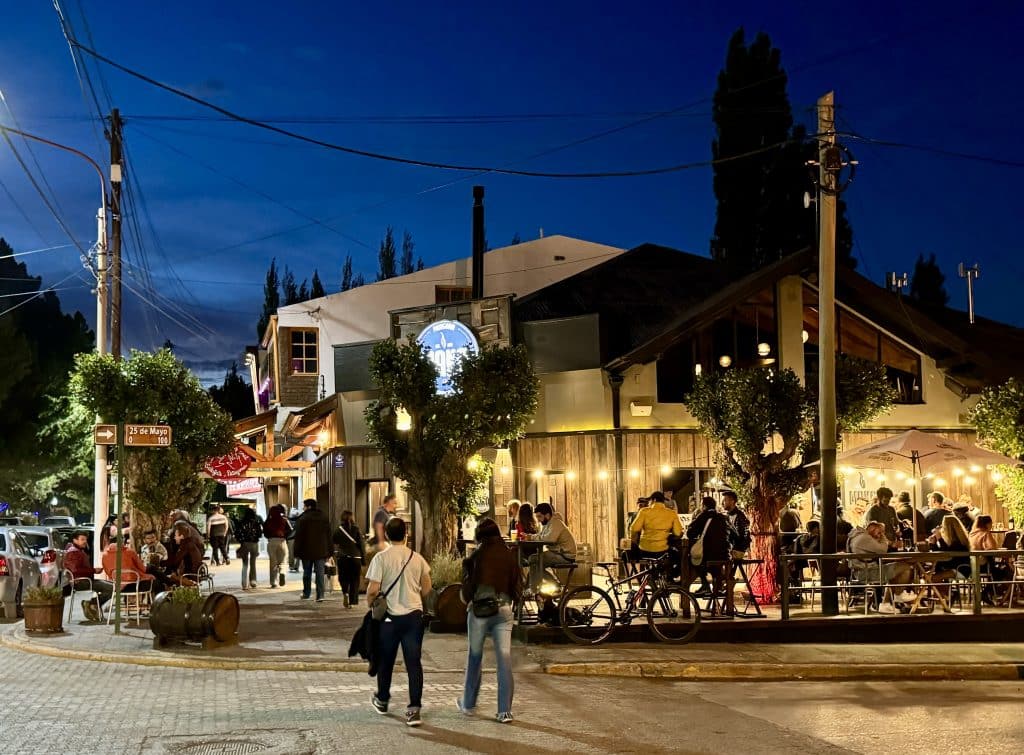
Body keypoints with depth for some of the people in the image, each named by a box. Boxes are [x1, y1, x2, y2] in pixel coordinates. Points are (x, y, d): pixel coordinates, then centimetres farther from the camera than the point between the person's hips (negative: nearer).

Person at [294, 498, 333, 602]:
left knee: (307, 572, 12)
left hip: (307, 551, -2)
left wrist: (297, 552, -3)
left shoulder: (303, 519, -8)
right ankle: (320, 595, -8)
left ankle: (306, 594, 21)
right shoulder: (324, 518, 7)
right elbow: (329, 536, 9)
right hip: (321, 551, 2)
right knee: (320, 573, 0)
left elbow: (298, 537, -8)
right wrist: (328, 552, 11)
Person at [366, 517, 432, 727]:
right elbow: (427, 590, 4)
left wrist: (371, 605, 6)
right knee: (414, 663, 1)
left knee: (385, 661, 17)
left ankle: (382, 701, 34)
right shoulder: (417, 558, -1)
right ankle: (414, 709, -5)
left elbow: (373, 590, -13)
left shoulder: (381, 558, -10)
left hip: (389, 617, -1)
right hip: (414, 615, 1)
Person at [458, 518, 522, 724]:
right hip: (504, 609, 1)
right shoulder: (510, 556, 3)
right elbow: (518, 587, 5)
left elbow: (467, 587, -2)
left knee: (475, 656, 14)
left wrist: (468, 601, 18)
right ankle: (505, 710, -3)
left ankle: (468, 704, 25)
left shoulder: (475, 557, -4)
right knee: (505, 658, 0)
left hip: (479, 609, -1)